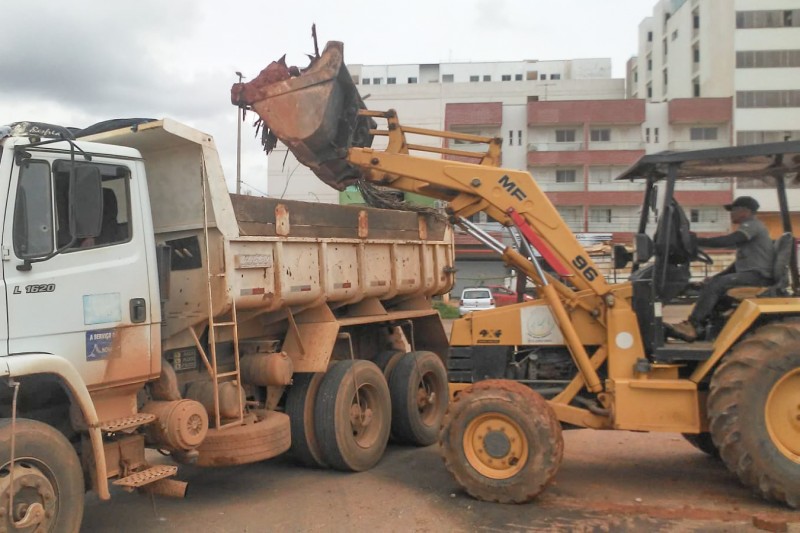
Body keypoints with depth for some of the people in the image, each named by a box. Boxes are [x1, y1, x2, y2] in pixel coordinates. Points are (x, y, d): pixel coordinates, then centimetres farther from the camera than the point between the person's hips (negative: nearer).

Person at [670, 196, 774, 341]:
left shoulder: (752, 225, -10)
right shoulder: (749, 227, 23)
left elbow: (727, 241, -25)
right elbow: (741, 261, 25)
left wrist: (696, 240, -23)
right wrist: (720, 275, 17)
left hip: (757, 275, -11)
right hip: (749, 273, 11)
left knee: (715, 285, -24)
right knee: (712, 283, 6)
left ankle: (692, 326, -26)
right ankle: (700, 326, -4)